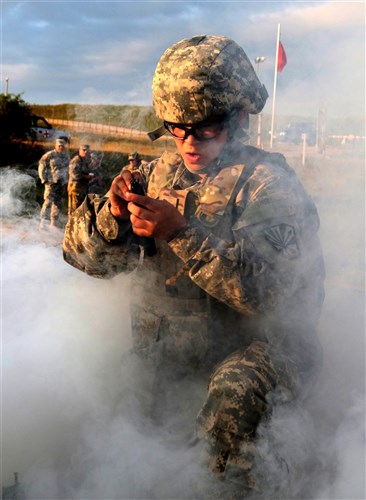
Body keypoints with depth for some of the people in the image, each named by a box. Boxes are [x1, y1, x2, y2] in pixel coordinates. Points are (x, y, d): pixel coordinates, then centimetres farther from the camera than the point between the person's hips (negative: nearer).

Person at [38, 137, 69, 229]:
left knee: (58, 203, 9)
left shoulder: (66, 156, 12)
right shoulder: (49, 155, -7)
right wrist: (44, 179, -8)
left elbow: (68, 168, 22)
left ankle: (54, 224, 18)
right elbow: (41, 166, -4)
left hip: (62, 183, 6)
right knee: (48, 201, -16)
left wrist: (67, 180, 15)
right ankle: (43, 221, -15)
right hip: (51, 182, -6)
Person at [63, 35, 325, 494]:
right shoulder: (159, 174, 6)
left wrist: (181, 233, -33)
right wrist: (113, 214, -19)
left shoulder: (269, 183, -9)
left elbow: (264, 289, -24)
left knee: (235, 391, -34)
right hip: (166, 338, 5)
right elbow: (85, 255, 2)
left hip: (254, 340, -4)